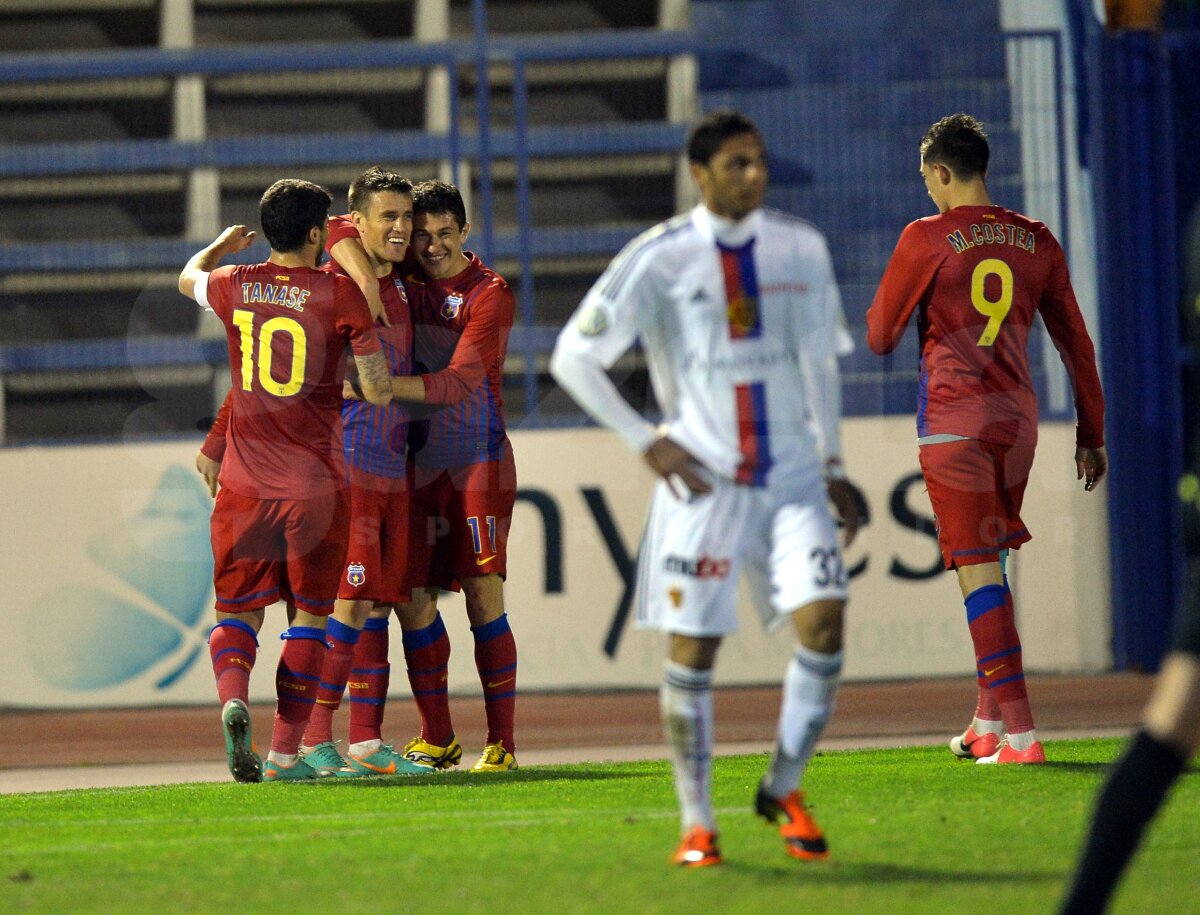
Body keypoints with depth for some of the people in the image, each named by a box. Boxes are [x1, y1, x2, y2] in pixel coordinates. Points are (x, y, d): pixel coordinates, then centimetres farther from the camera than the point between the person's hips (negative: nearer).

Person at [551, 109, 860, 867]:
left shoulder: (801, 248, 6)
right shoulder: (661, 258, -6)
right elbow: (573, 357, -2)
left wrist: (834, 467, 14)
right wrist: (647, 442, -7)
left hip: (793, 476, 3)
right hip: (702, 483, -3)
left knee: (824, 620, -12)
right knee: (692, 650, -1)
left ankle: (784, 788, 6)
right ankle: (697, 825, 11)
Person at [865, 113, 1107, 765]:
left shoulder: (927, 239, -6)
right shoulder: (1036, 241, 9)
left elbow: (879, 337, 0)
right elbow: (1076, 343, 12)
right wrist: (1091, 435, 19)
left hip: (952, 418, -5)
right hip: (1017, 417, 5)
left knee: (978, 569, -6)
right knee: (991, 562, 18)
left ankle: (1019, 733, -14)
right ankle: (988, 724, 24)